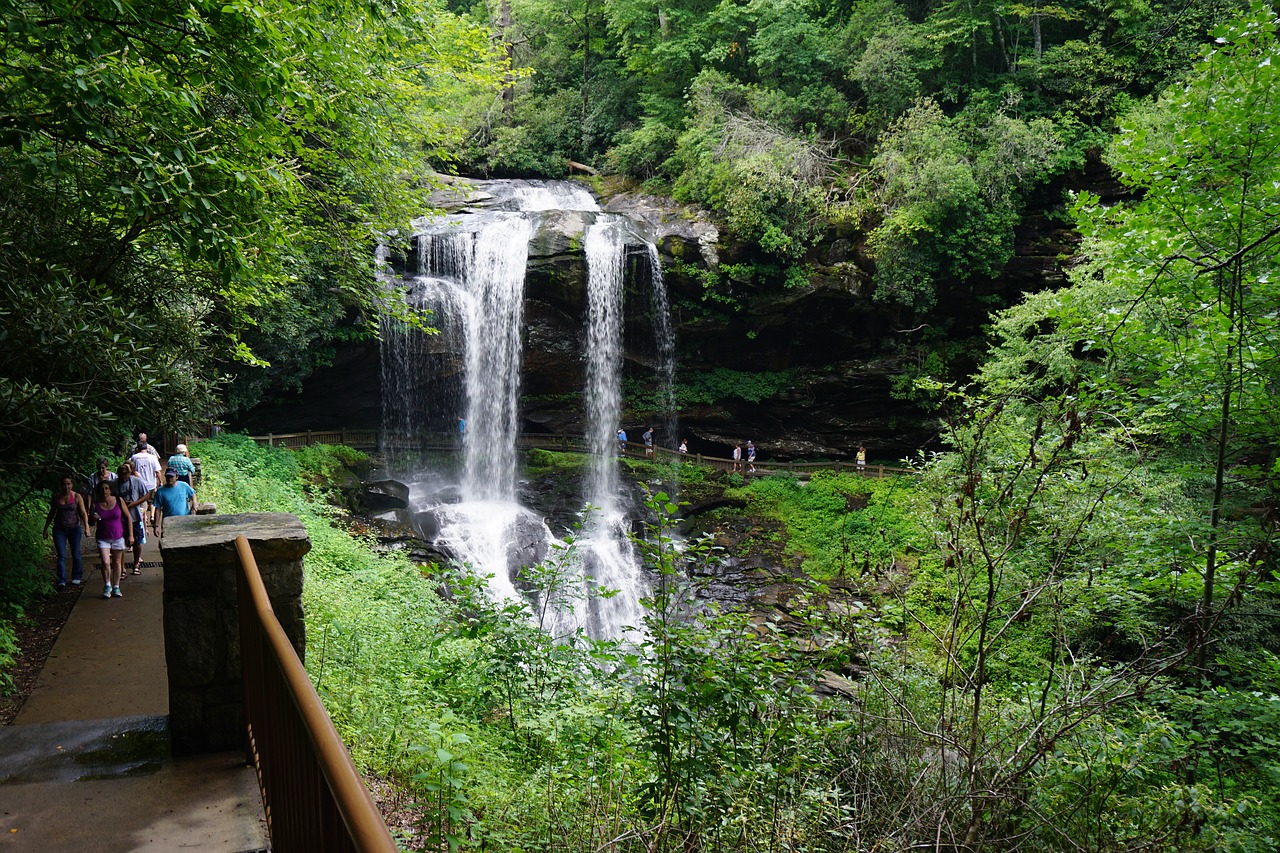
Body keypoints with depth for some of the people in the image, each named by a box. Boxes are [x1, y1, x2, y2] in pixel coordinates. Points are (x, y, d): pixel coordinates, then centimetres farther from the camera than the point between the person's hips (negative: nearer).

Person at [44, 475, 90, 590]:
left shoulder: (77, 497, -3)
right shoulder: (56, 497, 4)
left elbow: (83, 512, -7)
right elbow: (51, 513, 13)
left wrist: (86, 526, -19)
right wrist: (46, 528, 13)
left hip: (74, 528, -1)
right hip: (59, 529, 1)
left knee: (76, 555, 8)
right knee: (61, 555, -6)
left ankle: (76, 577, 23)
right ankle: (61, 581, -9)